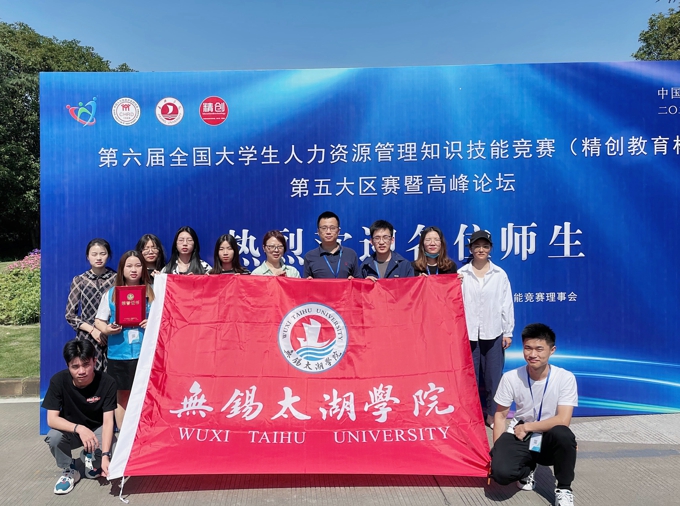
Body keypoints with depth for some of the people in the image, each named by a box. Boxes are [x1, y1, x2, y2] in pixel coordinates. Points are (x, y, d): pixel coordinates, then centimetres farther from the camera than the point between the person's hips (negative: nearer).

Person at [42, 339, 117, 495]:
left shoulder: (107, 382, -25)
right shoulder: (58, 380, -22)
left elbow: (108, 421, -26)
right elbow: (52, 419, -24)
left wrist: (105, 455, -37)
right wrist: (79, 428, -41)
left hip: (97, 430, 0)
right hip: (70, 430, 0)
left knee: (110, 452, -28)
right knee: (54, 437, -32)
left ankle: (90, 459, 10)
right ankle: (70, 470, -2)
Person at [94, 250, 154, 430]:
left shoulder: (152, 292, 3)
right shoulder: (111, 293, 5)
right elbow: (98, 321, 7)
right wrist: (107, 329, -13)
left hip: (145, 352, -1)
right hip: (119, 353, 1)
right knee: (122, 395, 11)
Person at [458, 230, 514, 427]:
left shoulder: (500, 275, 4)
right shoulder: (461, 274, 0)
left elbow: (506, 305, 5)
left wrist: (508, 332, 4)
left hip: (493, 333, 1)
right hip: (468, 333, -1)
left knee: (493, 376, 7)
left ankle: (493, 415, 21)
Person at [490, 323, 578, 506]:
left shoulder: (565, 378, -15)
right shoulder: (511, 378, -11)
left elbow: (563, 420, -19)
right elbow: (500, 415, -2)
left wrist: (528, 426, -15)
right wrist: (497, 450, -9)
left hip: (550, 441, -1)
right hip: (520, 438, 1)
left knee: (562, 434, -37)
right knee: (501, 472, -28)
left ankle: (563, 489, -7)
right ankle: (526, 470, 13)